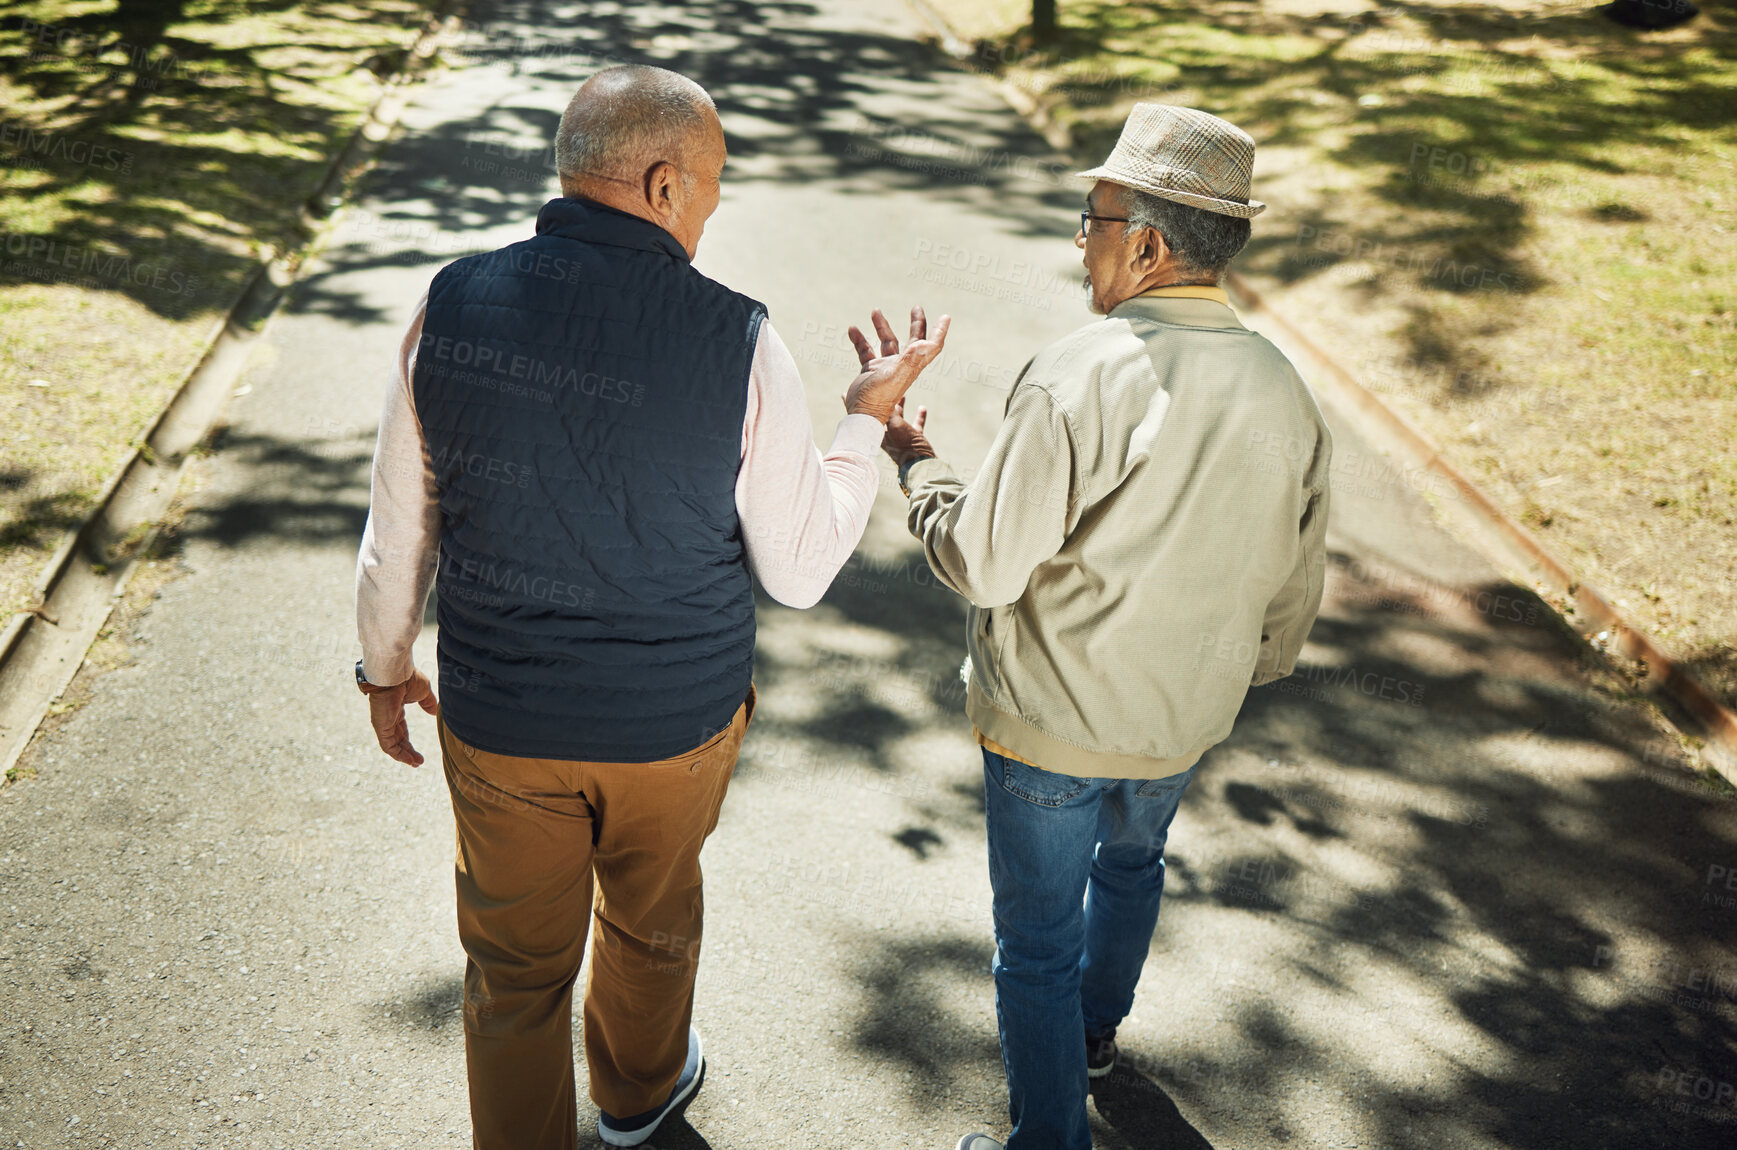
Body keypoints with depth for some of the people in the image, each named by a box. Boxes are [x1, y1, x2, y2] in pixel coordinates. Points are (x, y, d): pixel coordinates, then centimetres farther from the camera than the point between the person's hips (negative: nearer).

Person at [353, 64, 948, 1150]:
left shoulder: (452, 307, -13)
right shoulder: (738, 341, -21)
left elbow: (399, 533, -2)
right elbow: (800, 569, -11)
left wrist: (386, 666, 15)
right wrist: (869, 417, 0)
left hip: (499, 723, 1)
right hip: (677, 723, 0)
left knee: (515, 962, 20)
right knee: (651, 922, 28)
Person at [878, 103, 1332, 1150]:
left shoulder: (1081, 377, -26)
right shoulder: (1286, 394, -7)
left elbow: (984, 565, -22)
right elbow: (1292, 595, 3)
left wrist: (915, 463, -5)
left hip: (1051, 720, -6)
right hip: (1184, 720, 7)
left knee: (1038, 940, 12)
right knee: (1131, 863, 34)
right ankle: (1097, 1031, 57)